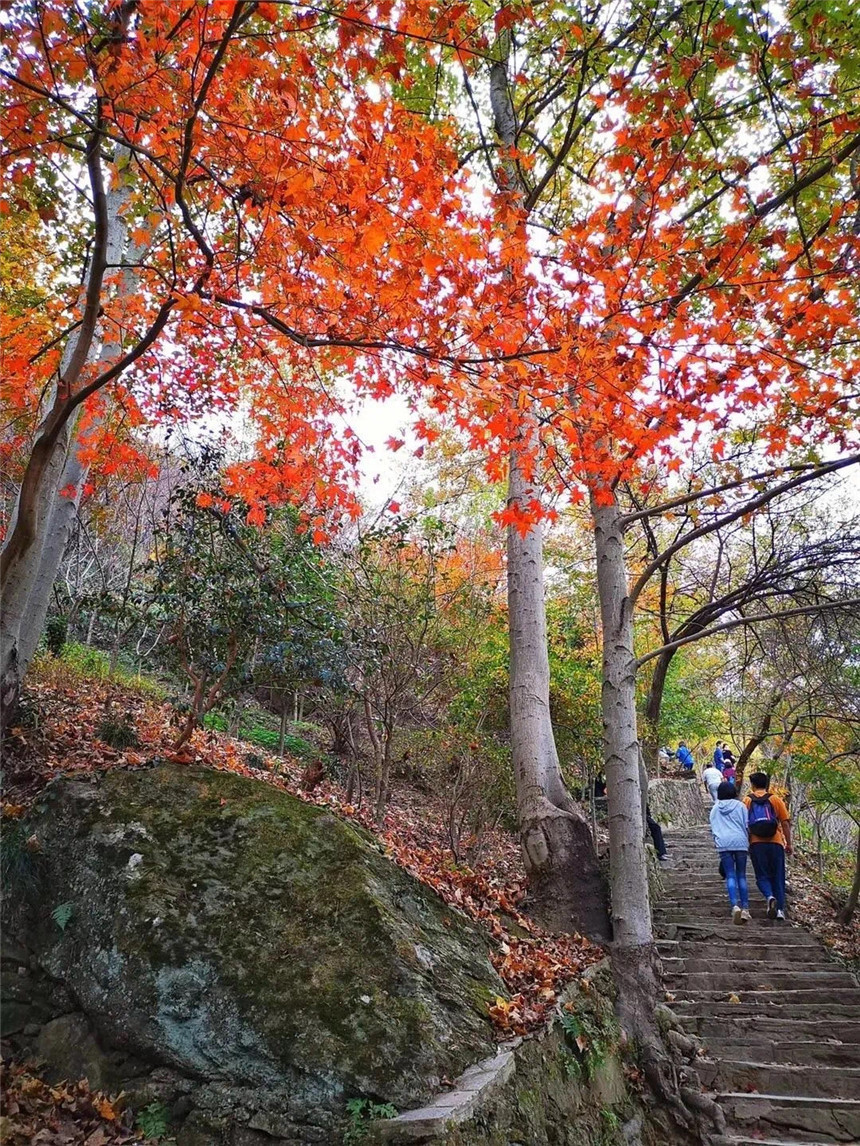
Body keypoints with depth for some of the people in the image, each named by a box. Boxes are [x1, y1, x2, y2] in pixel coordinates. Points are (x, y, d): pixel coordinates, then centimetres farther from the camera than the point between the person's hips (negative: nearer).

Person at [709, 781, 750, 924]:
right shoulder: (740, 806, 10)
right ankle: (745, 908, 4)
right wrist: (748, 842, 16)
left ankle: (735, 905, -22)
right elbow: (746, 825, 7)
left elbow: (713, 828, 12)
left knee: (730, 876, -3)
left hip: (723, 843, 0)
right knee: (741, 876, 8)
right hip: (740, 842, 0)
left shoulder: (715, 808, 14)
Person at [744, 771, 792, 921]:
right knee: (778, 877, 11)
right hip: (775, 843, 1)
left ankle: (770, 897, -20)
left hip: (756, 843, -1)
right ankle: (780, 909, 7)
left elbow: (744, 824, 2)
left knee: (762, 876, 7)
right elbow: (786, 823, 2)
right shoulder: (775, 799, 4)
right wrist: (788, 843, 9)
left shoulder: (747, 801, 4)